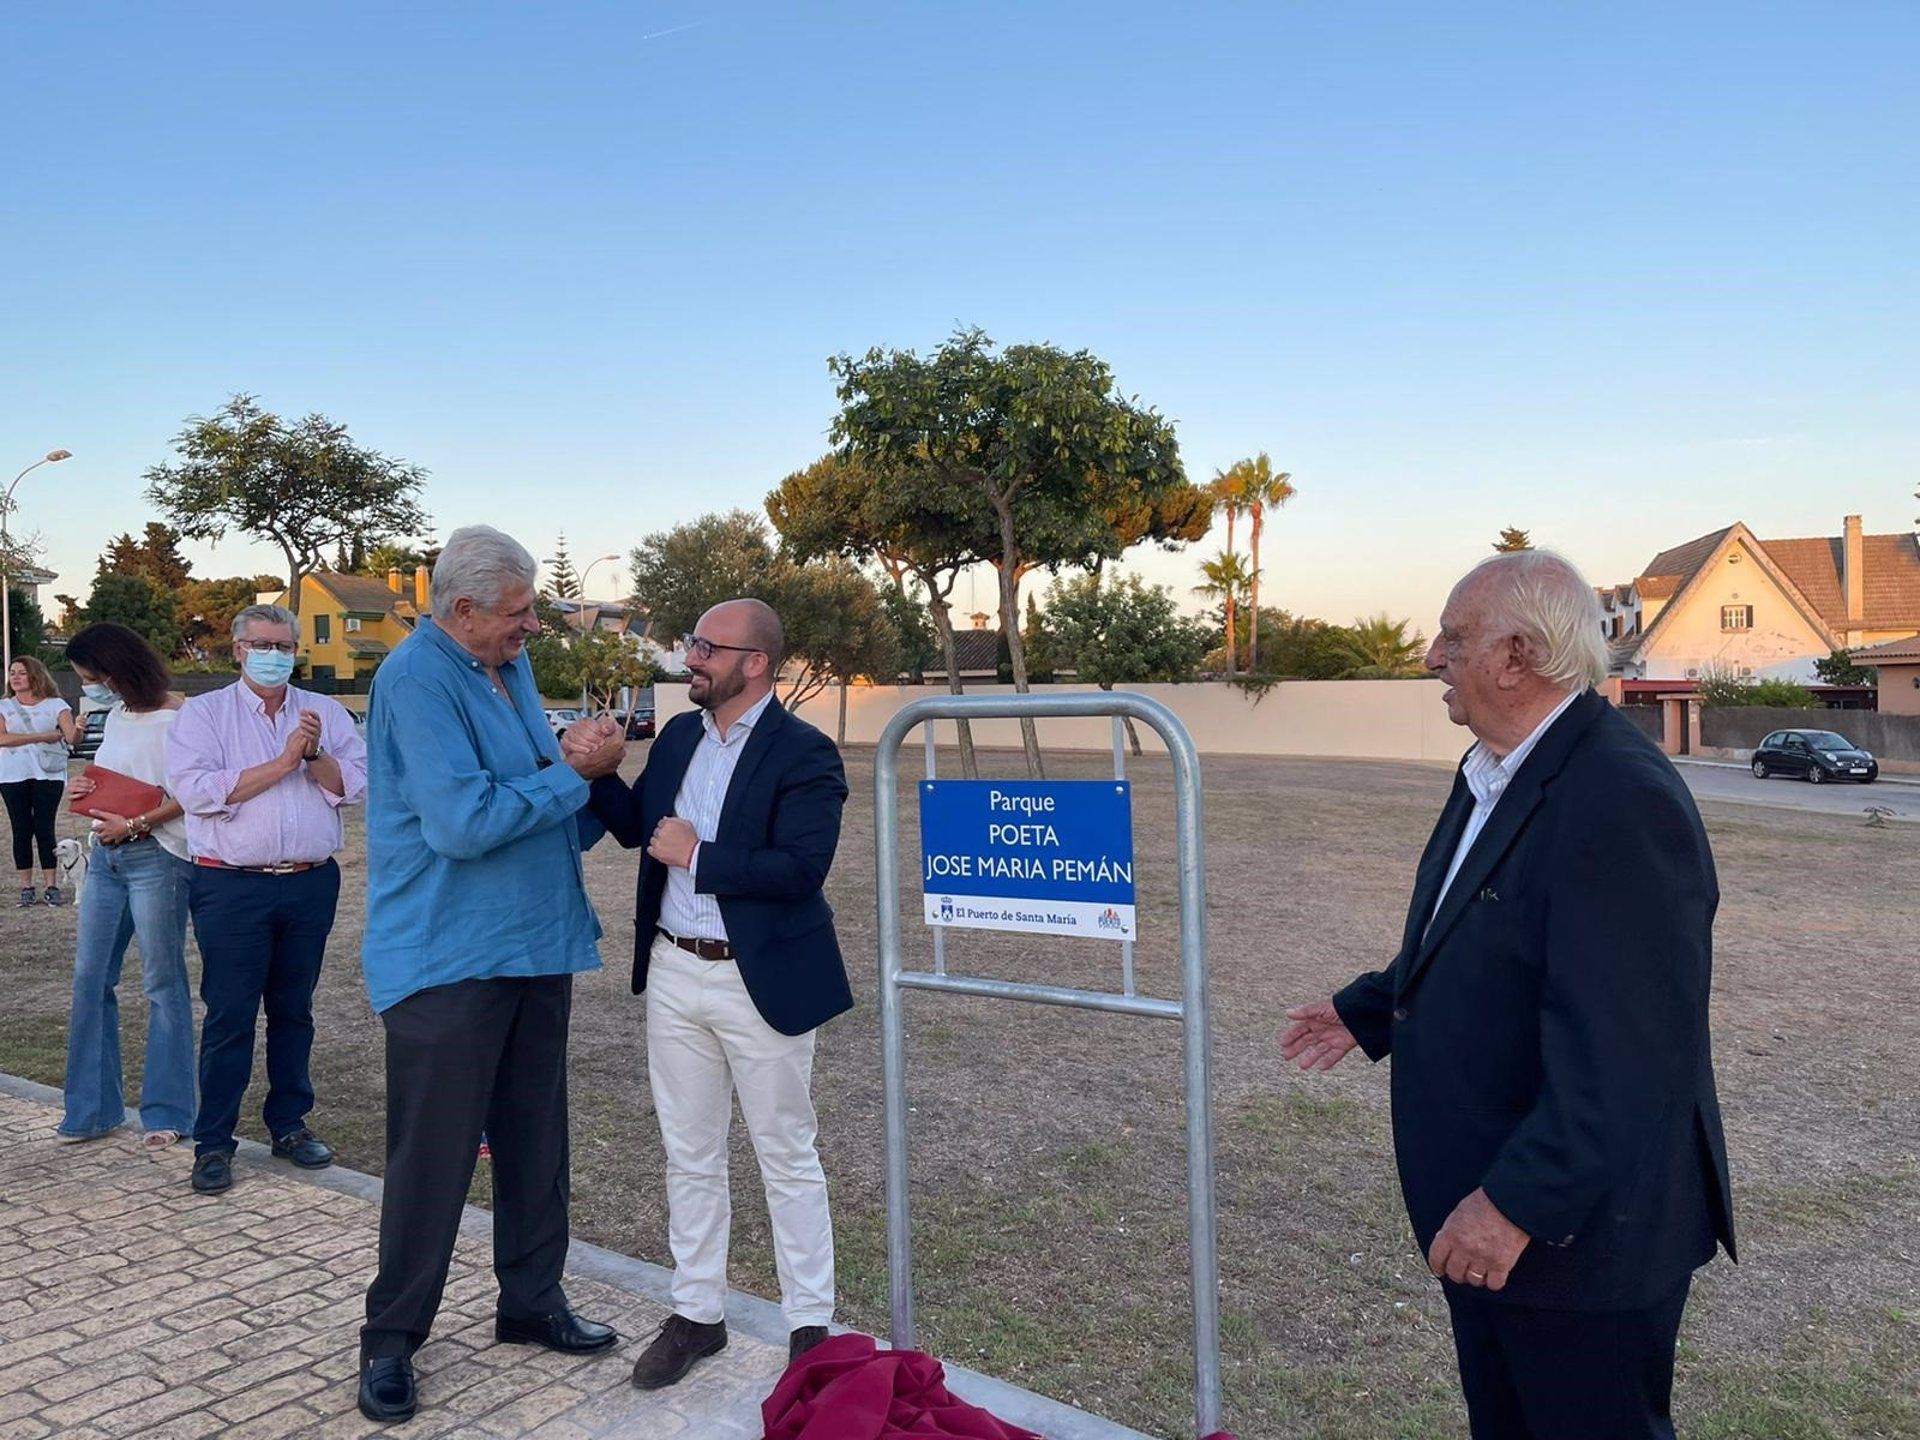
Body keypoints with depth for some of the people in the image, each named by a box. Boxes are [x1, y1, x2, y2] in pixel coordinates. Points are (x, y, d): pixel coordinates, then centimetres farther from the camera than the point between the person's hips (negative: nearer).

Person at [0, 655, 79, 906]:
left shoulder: (55, 705, 1)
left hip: (48, 774, -2)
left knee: (45, 830, -3)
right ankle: (27, 888, 8)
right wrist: (44, 737, -14)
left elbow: (72, 738, -12)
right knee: (22, 831, 3)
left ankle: (52, 887, 1)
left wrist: (77, 730, -37)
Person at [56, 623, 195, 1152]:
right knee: (90, 979, 8)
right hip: (107, 856, 8)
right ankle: (93, 1108, 19)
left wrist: (134, 825, -19)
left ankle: (166, 1113, 9)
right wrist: (85, 790, 4)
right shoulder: (116, 716, 15)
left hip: (156, 857, -8)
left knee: (163, 984, 0)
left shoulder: (176, 717, -10)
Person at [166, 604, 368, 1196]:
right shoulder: (203, 713, 1)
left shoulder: (326, 712, 9)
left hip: (311, 883, 3)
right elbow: (197, 790, -13)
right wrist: (283, 762, -14)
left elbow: (354, 786, -1)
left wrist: (315, 754, -18)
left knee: (293, 1010, 12)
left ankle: (288, 1124, 24)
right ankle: (213, 1143, 10)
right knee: (229, 1014, 1)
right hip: (232, 886, -3)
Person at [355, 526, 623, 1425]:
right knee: (434, 1157, 2)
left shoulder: (508, 668, 11)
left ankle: (532, 1303, 30)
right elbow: (462, 821, -25)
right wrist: (572, 773, -16)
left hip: (534, 946, 8)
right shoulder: (417, 678, -16)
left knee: (535, 1142, 15)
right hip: (449, 961, -8)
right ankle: (391, 1340, 18)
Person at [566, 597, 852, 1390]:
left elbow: (801, 868, -24)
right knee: (689, 1155, 16)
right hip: (673, 974, 6)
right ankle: (696, 1312, 32)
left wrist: (697, 856, -21)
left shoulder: (804, 753, -14)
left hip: (760, 981, -6)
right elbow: (637, 827, 12)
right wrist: (596, 772, -5)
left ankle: (809, 1324, 24)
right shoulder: (678, 735, 7)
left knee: (786, 1158, 9)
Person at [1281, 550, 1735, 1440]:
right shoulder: (1494, 774, 4)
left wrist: (1519, 1202, -28)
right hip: (1486, 1203, 9)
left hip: (1578, 1227, -9)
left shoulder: (1621, 800, -27)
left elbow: (1623, 1049, -30)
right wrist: (1367, 1010, 23)